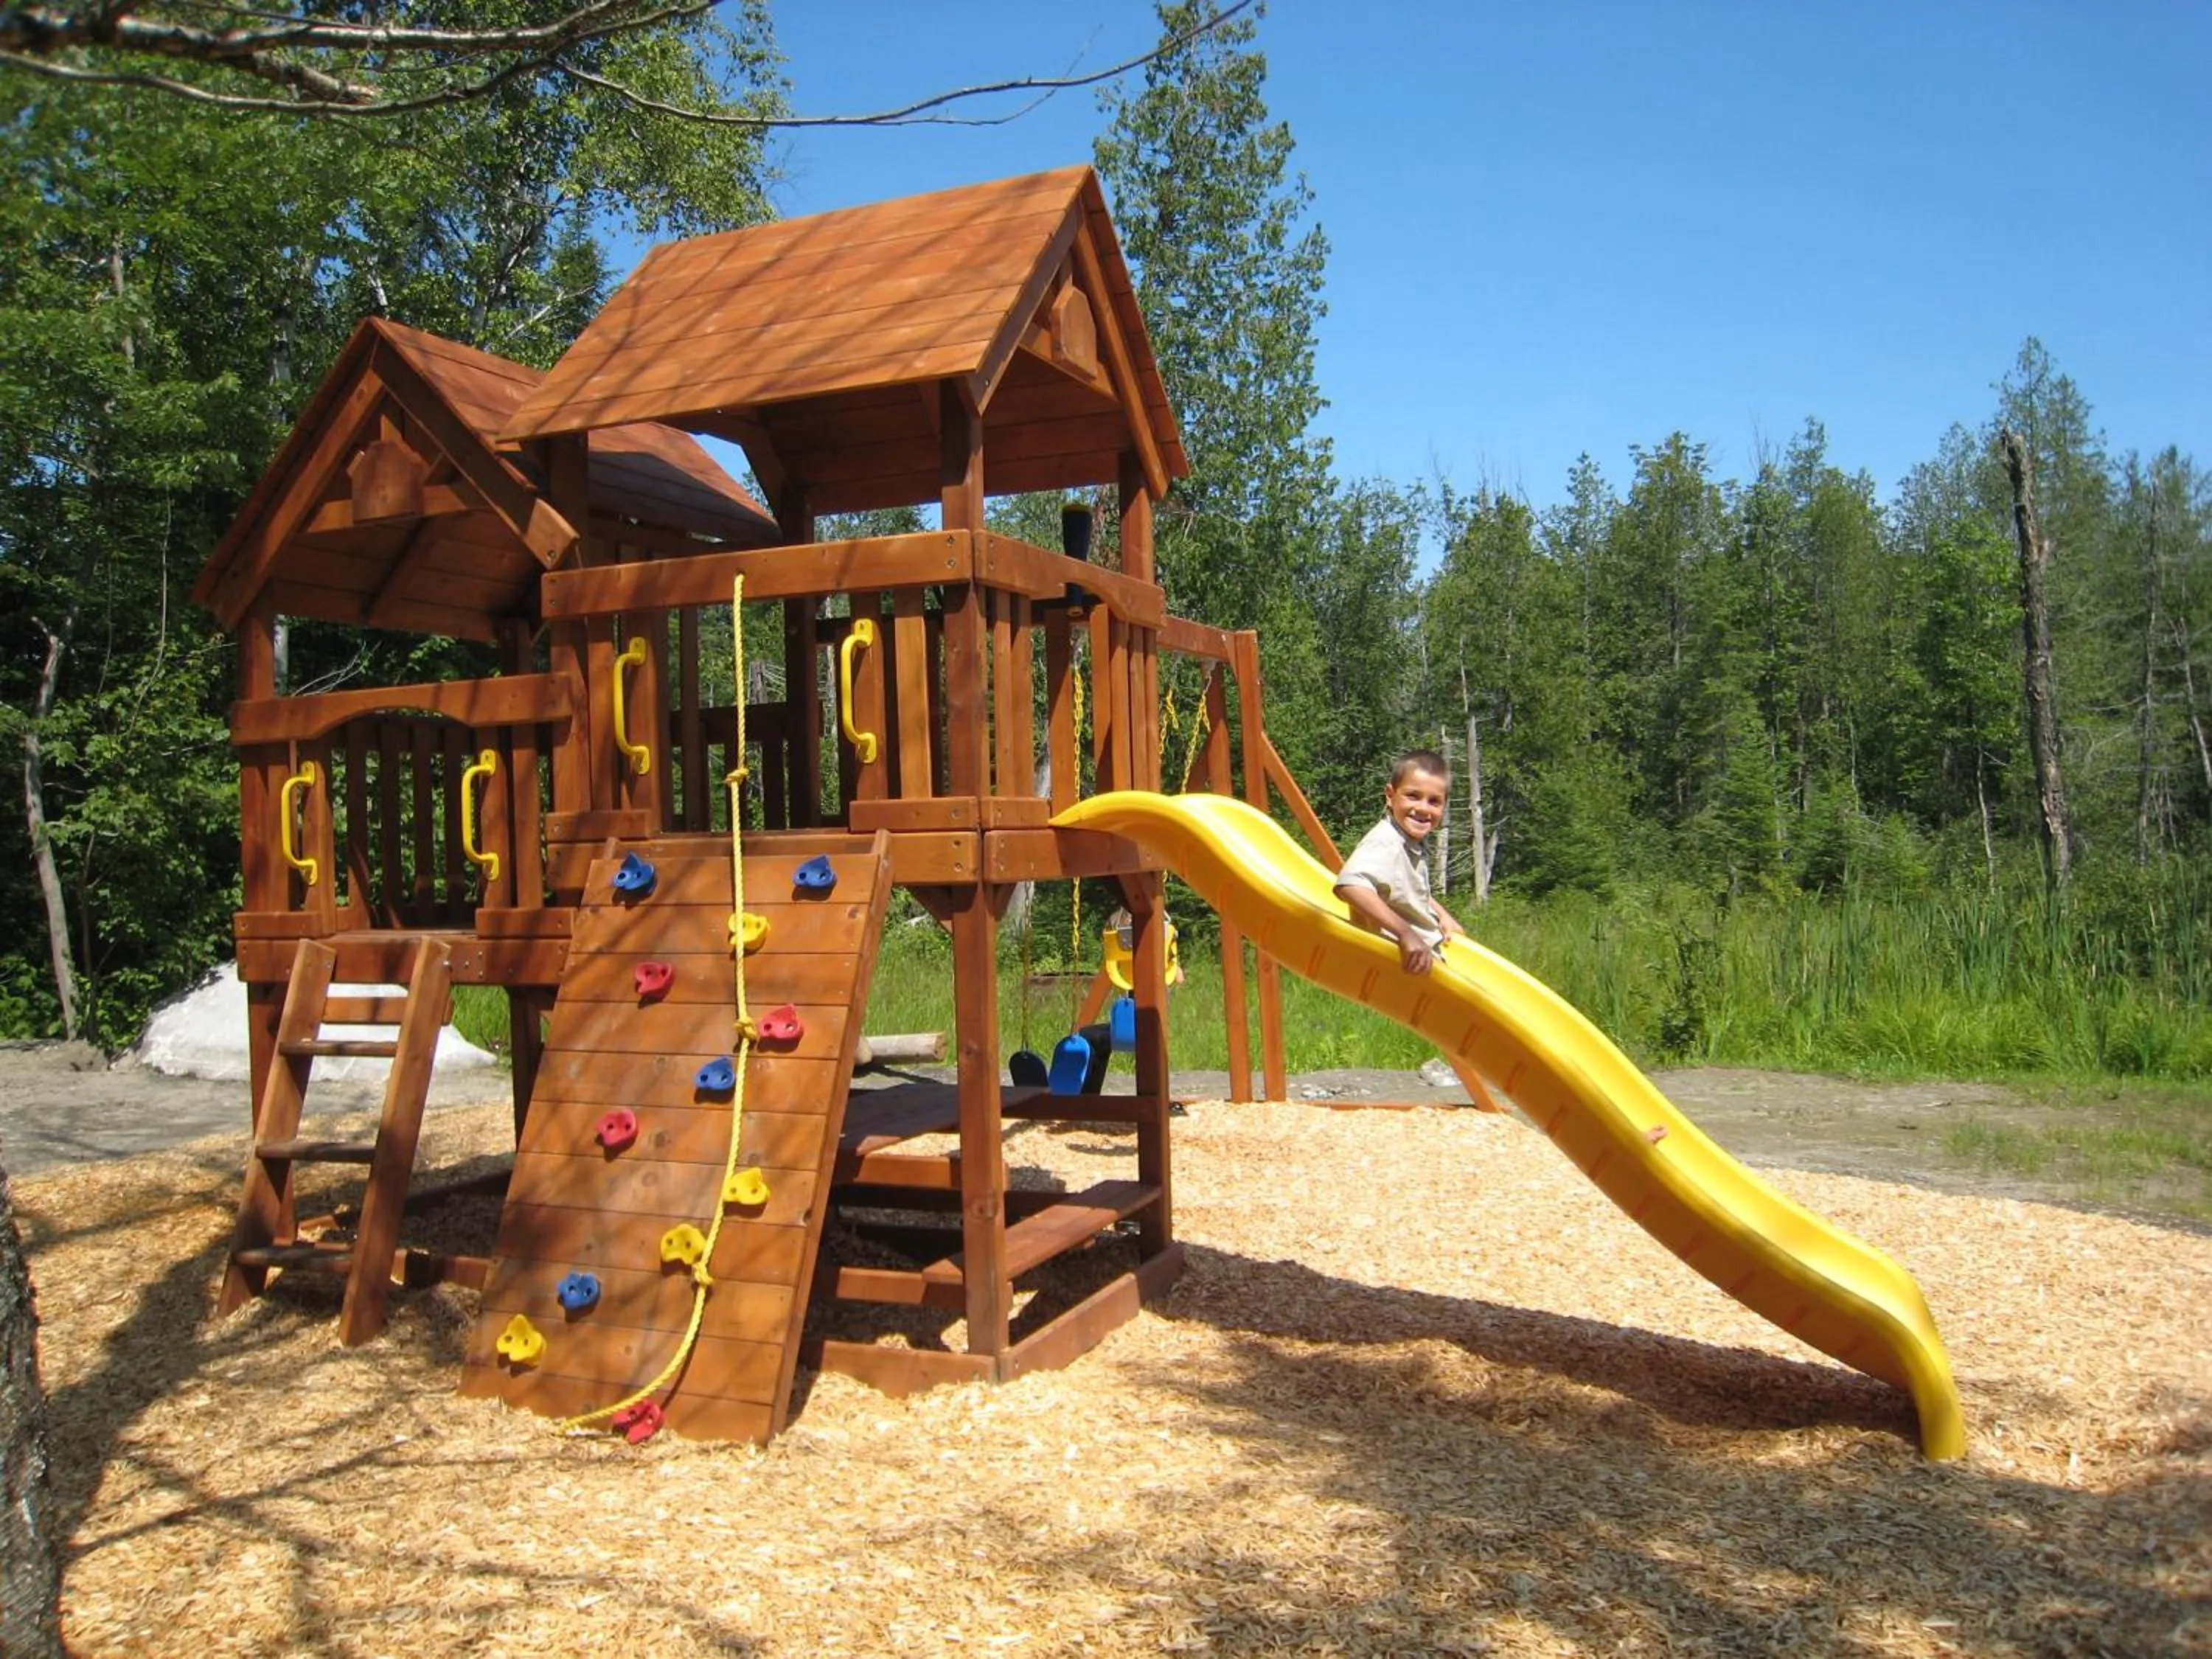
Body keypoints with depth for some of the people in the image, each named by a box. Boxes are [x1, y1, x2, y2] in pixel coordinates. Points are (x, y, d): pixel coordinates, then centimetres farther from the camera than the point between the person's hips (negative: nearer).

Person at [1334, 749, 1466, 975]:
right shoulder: (1384, 843, -24)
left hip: (1426, 954, 9)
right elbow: (1350, 884, -43)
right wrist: (1405, 933, -43)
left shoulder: (1416, 842, 6)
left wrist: (1441, 914, 14)